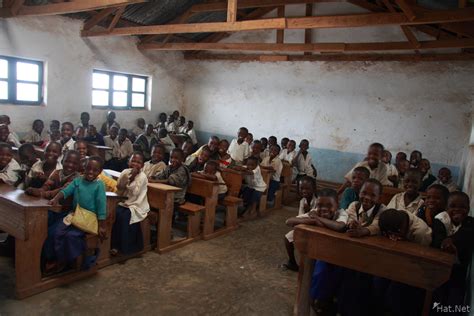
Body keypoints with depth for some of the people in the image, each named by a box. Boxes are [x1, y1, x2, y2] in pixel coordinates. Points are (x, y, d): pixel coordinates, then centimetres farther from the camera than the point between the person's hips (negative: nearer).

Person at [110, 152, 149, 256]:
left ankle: (124, 247, -12)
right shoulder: (125, 172, 2)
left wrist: (132, 179, -24)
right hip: (124, 202, 5)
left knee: (124, 216, -27)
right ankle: (115, 245, -8)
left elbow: (134, 193, -20)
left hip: (136, 205, -5)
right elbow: (119, 191, 1)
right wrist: (124, 179, -15)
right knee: (115, 213, -22)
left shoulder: (142, 176, -11)